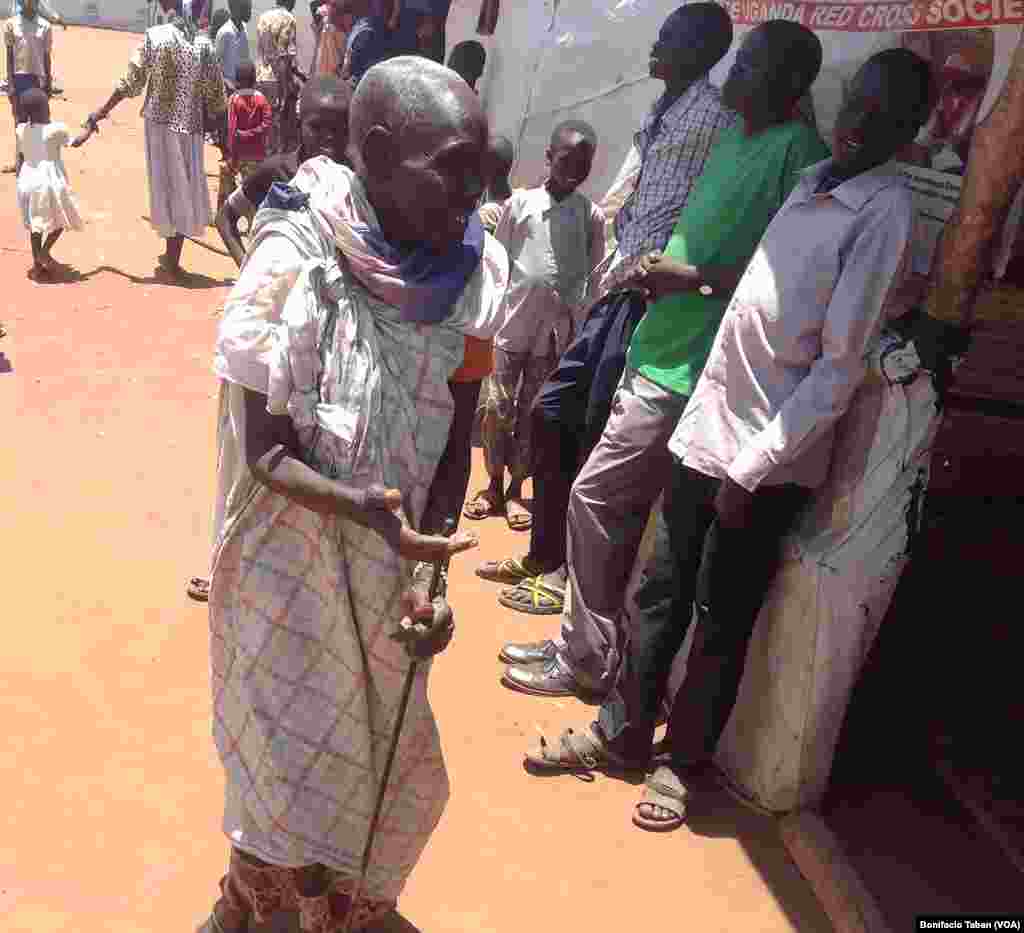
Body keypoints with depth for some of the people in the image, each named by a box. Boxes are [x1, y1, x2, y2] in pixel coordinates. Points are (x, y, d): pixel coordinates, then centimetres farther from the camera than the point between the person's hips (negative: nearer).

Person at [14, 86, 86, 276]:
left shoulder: (21, 130, 1)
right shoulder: (55, 130, -14)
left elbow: (20, 158, 8)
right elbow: (76, 142, -1)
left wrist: (19, 181, 17)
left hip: (28, 180, 5)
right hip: (49, 180, -5)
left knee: (35, 223, 15)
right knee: (61, 219, 12)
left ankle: (37, 261, 18)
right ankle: (44, 251, -4)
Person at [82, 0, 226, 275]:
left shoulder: (154, 36, -7)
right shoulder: (204, 44, -4)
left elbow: (131, 83, -6)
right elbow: (215, 96, -1)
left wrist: (102, 112, 5)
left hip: (159, 123, 0)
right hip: (190, 125, 0)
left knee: (165, 184, 12)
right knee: (185, 186, 11)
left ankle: (172, 255, 18)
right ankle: (173, 257, 14)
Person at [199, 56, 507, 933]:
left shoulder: (472, 270, -12)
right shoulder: (295, 263, -24)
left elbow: (454, 439, -8)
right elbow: (264, 452, -20)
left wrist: (436, 573, -18)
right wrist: (359, 507, -37)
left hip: (392, 568, 4)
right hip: (292, 563, -3)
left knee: (387, 754, 19)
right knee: (287, 747, 16)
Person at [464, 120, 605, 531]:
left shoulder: (592, 216, 2)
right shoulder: (519, 203, 0)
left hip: (557, 332, 0)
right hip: (511, 324, 0)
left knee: (532, 415, 8)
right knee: (498, 409, 4)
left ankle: (515, 488, 21)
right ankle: (493, 485, 20)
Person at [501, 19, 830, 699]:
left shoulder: (800, 152, -12)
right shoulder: (732, 137, 16)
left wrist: (694, 278, -19)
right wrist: (659, 269, 8)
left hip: (687, 370, -9)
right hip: (657, 352, 9)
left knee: (593, 498, -6)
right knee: (617, 509, 15)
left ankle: (587, 663, 11)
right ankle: (586, 647, 29)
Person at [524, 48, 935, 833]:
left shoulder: (885, 213, -12)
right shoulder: (813, 179, 10)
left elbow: (841, 367, -16)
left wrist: (752, 469, -16)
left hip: (769, 459, -6)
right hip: (709, 427, 6)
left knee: (721, 622, 7)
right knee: (661, 593, 14)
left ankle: (682, 762, 26)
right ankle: (621, 734, 30)